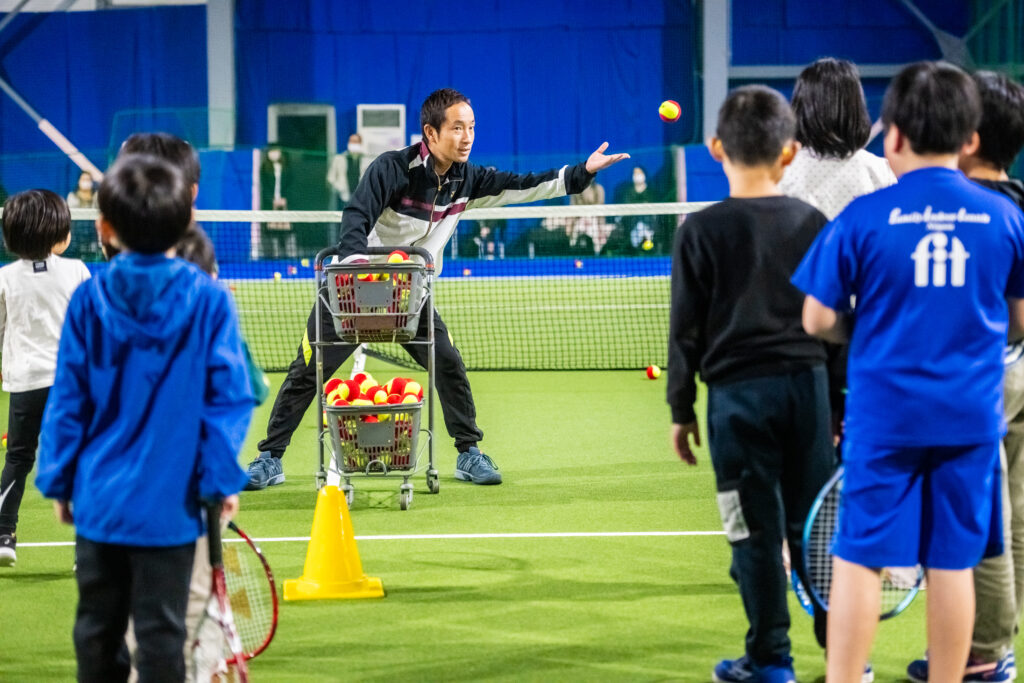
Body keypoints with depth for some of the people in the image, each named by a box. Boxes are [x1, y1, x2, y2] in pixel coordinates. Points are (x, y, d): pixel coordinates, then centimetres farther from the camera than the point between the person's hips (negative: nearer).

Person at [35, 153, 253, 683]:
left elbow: (67, 401, -1)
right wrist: (222, 480, 0)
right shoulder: (208, 302, -9)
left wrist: (59, 481, 9)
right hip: (169, 502, -2)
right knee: (161, 634, 4)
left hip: (99, 498, 2)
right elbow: (227, 397, -9)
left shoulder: (88, 302, -5)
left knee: (97, 629, 14)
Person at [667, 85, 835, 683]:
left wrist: (682, 409, 6)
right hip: (807, 385, 3)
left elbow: (686, 329, -3)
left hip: (737, 392, -3)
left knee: (756, 532, 3)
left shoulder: (702, 231, -5)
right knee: (815, 524, 10)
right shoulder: (814, 224, 3)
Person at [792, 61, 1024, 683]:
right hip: (971, 415, 2)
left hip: (884, 415, -2)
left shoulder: (864, 218, -8)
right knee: (952, 562, 8)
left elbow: (818, 320, -2)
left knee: (859, 559, 3)